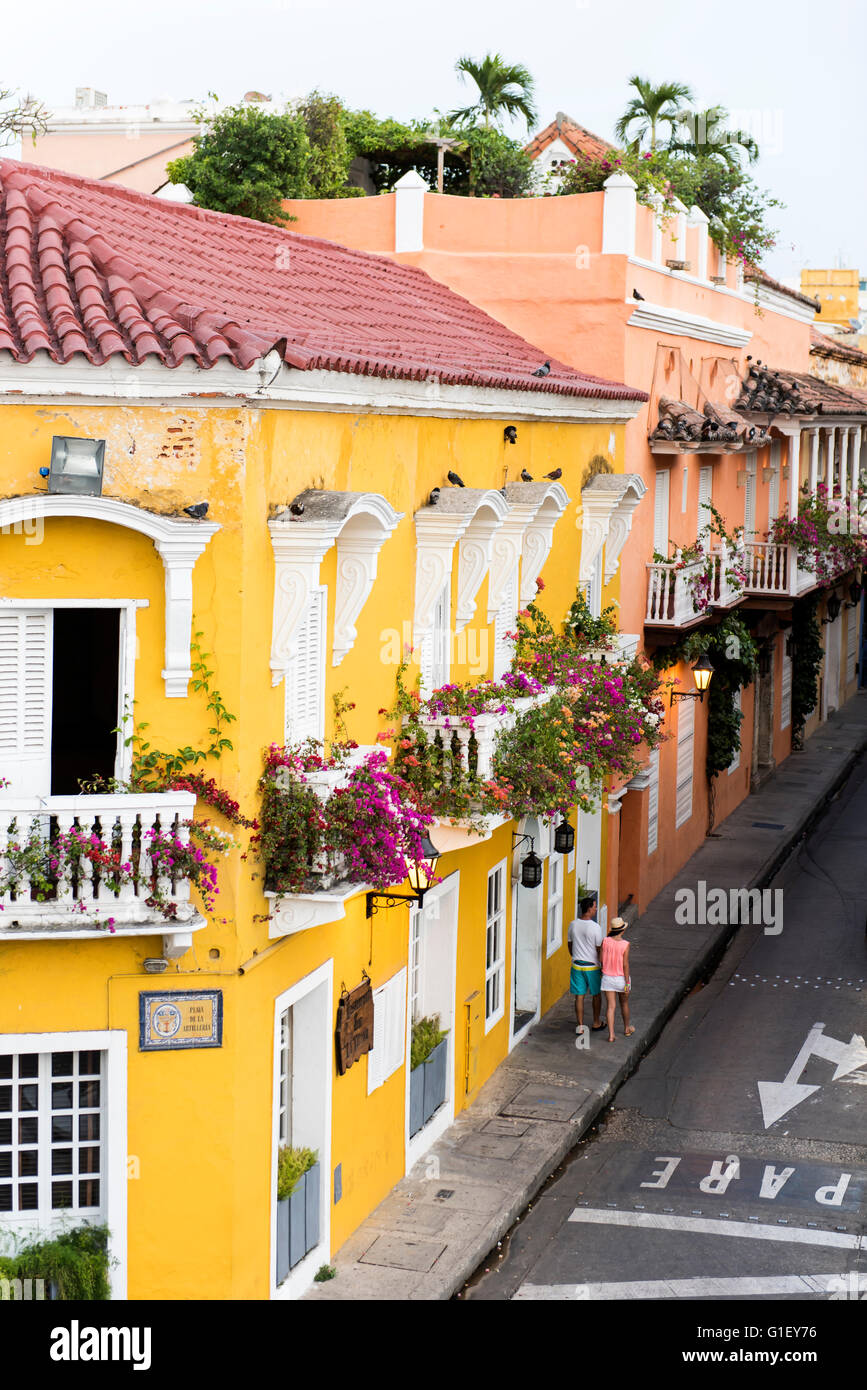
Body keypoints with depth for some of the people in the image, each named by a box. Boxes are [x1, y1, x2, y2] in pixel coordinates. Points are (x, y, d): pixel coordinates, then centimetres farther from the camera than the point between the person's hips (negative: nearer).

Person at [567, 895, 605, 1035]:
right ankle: (596, 1023, 27)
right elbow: (600, 949, -13)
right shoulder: (596, 927, -19)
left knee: (579, 996, 9)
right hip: (593, 966, -4)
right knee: (596, 995, 16)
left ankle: (580, 1026, 12)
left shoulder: (573, 924, -3)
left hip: (577, 965, 4)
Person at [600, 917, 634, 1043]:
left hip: (607, 978, 1)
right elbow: (625, 965, -16)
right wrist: (627, 983, -12)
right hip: (621, 978, -1)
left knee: (610, 1006, 3)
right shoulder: (625, 945, -18)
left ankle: (611, 1034, -5)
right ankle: (627, 1028, 41)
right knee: (624, 1003, 21)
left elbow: (600, 959, -2)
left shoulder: (605, 941, -10)